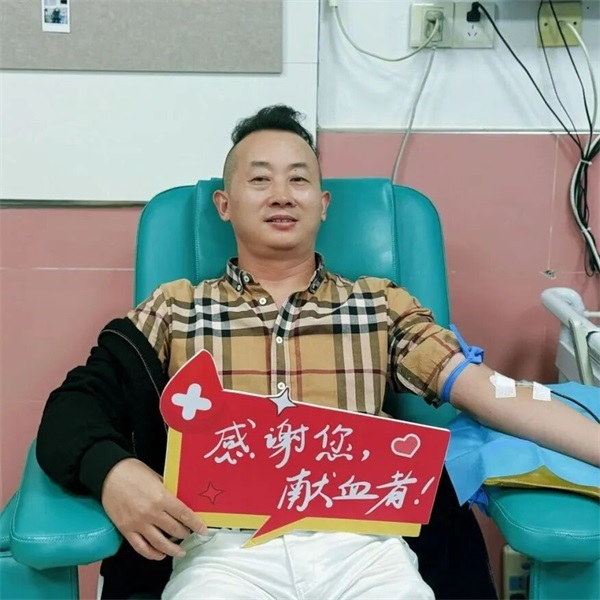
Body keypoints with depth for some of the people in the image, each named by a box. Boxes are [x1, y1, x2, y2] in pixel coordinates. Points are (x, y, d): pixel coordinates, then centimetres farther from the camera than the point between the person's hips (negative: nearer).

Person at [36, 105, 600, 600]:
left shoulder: (380, 302, 16)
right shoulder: (175, 308, 14)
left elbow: (490, 392, 7)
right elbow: (73, 407, 6)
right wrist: (111, 470, -17)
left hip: (361, 543, 2)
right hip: (226, 546, -1)